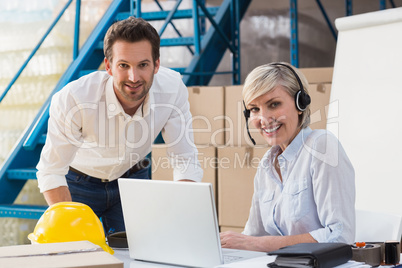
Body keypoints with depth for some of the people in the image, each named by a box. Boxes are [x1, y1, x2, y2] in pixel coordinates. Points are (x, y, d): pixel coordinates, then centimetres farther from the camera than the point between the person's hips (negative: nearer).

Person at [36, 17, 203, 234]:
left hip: (132, 179, 2)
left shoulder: (172, 89, -28)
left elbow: (185, 161, -20)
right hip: (79, 182, -2)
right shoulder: (73, 99, -36)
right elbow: (51, 172, -28)